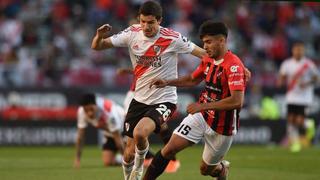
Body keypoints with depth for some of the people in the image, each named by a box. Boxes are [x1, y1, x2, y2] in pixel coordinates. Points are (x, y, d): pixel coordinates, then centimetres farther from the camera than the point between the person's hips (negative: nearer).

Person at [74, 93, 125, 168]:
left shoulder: (109, 112, -38)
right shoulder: (81, 112, -24)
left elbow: (117, 137, -30)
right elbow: (80, 136, -13)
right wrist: (77, 159, -12)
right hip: (109, 134, 4)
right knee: (107, 162, -11)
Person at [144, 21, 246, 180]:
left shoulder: (234, 65, -24)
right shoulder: (208, 60, 2)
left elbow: (237, 101, -33)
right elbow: (193, 79, 22)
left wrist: (203, 106, -31)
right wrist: (167, 82, 6)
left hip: (222, 127, -6)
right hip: (201, 117, 6)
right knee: (169, 149, -9)